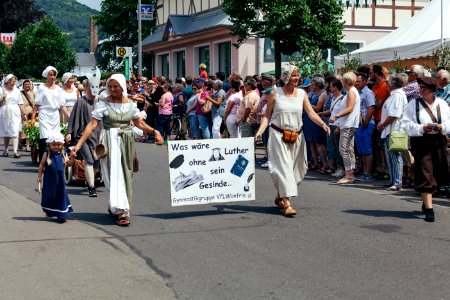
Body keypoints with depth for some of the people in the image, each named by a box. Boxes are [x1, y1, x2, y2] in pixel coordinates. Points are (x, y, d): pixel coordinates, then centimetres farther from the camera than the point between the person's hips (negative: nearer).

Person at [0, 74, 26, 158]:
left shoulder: (16, 90, 8)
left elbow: (20, 103, 10)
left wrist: (23, 113, 8)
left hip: (15, 114, 0)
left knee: (15, 132, -10)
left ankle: (15, 151, -18)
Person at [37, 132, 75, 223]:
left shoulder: (63, 155, 1)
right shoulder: (47, 155, -5)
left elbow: (69, 164, 5)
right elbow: (41, 165, 1)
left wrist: (72, 158, -13)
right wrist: (39, 176, -1)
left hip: (59, 180, 1)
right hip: (49, 180, -1)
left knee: (61, 194, 0)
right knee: (50, 195, 12)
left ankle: (61, 215, 3)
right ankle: (49, 212, 33)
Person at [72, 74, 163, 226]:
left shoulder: (130, 104, 5)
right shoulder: (103, 104, -7)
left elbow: (139, 123, 13)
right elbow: (92, 125, -11)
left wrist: (154, 131, -1)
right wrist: (79, 144, -18)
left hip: (126, 142, 4)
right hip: (110, 142, -4)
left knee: (125, 175, 8)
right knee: (115, 174, -9)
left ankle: (114, 207, 25)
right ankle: (122, 211, -10)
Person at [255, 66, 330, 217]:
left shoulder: (302, 94, 6)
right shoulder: (275, 94, -2)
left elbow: (311, 113, -1)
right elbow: (267, 115, 0)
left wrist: (322, 124, -18)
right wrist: (260, 130, -15)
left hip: (296, 137, 4)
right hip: (278, 136, -4)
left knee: (296, 169, 10)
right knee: (283, 167, -11)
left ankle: (279, 197, 31)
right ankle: (287, 204, -16)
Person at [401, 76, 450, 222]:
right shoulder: (413, 104, -1)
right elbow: (406, 124, -7)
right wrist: (421, 128, -20)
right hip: (421, 142, -4)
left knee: (438, 174, 12)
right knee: (426, 175, -8)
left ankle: (426, 202, 34)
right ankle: (429, 210, -7)